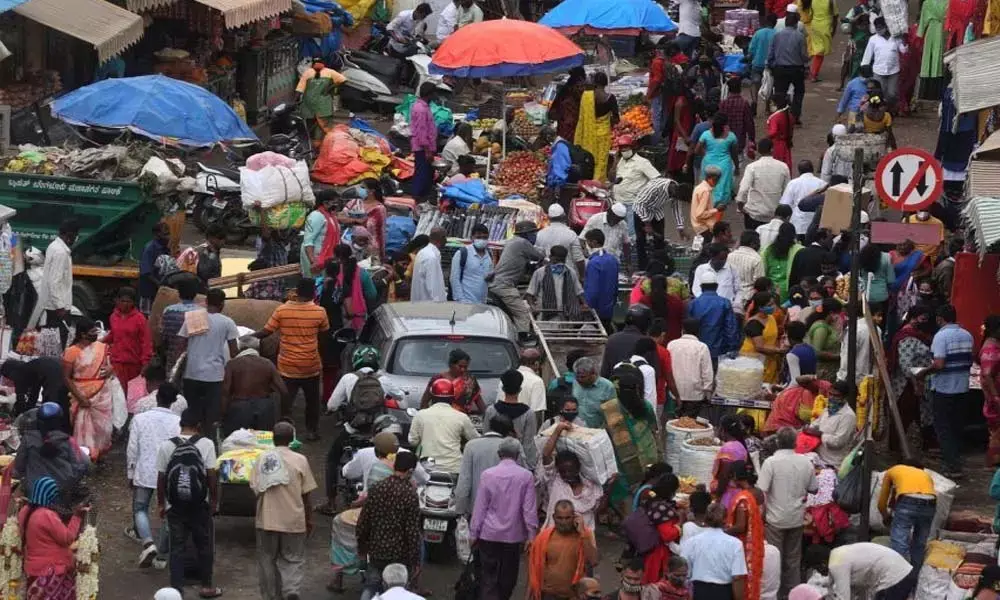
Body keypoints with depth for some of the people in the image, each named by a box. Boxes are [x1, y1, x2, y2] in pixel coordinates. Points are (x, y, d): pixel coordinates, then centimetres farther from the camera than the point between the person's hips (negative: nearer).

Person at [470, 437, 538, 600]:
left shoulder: (488, 474, -6)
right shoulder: (526, 476, -8)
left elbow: (480, 507, -2)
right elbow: (529, 509, -5)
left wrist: (473, 533, 6)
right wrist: (531, 535, 2)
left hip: (489, 534, 0)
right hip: (514, 534, 0)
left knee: (489, 576, 4)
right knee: (508, 577, 15)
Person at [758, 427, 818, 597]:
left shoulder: (771, 462, -15)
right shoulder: (806, 462, -3)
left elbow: (762, 492, -17)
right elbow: (814, 489, 8)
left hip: (776, 518, -4)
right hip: (796, 518, 4)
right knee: (793, 558, 16)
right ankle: (793, 590, 23)